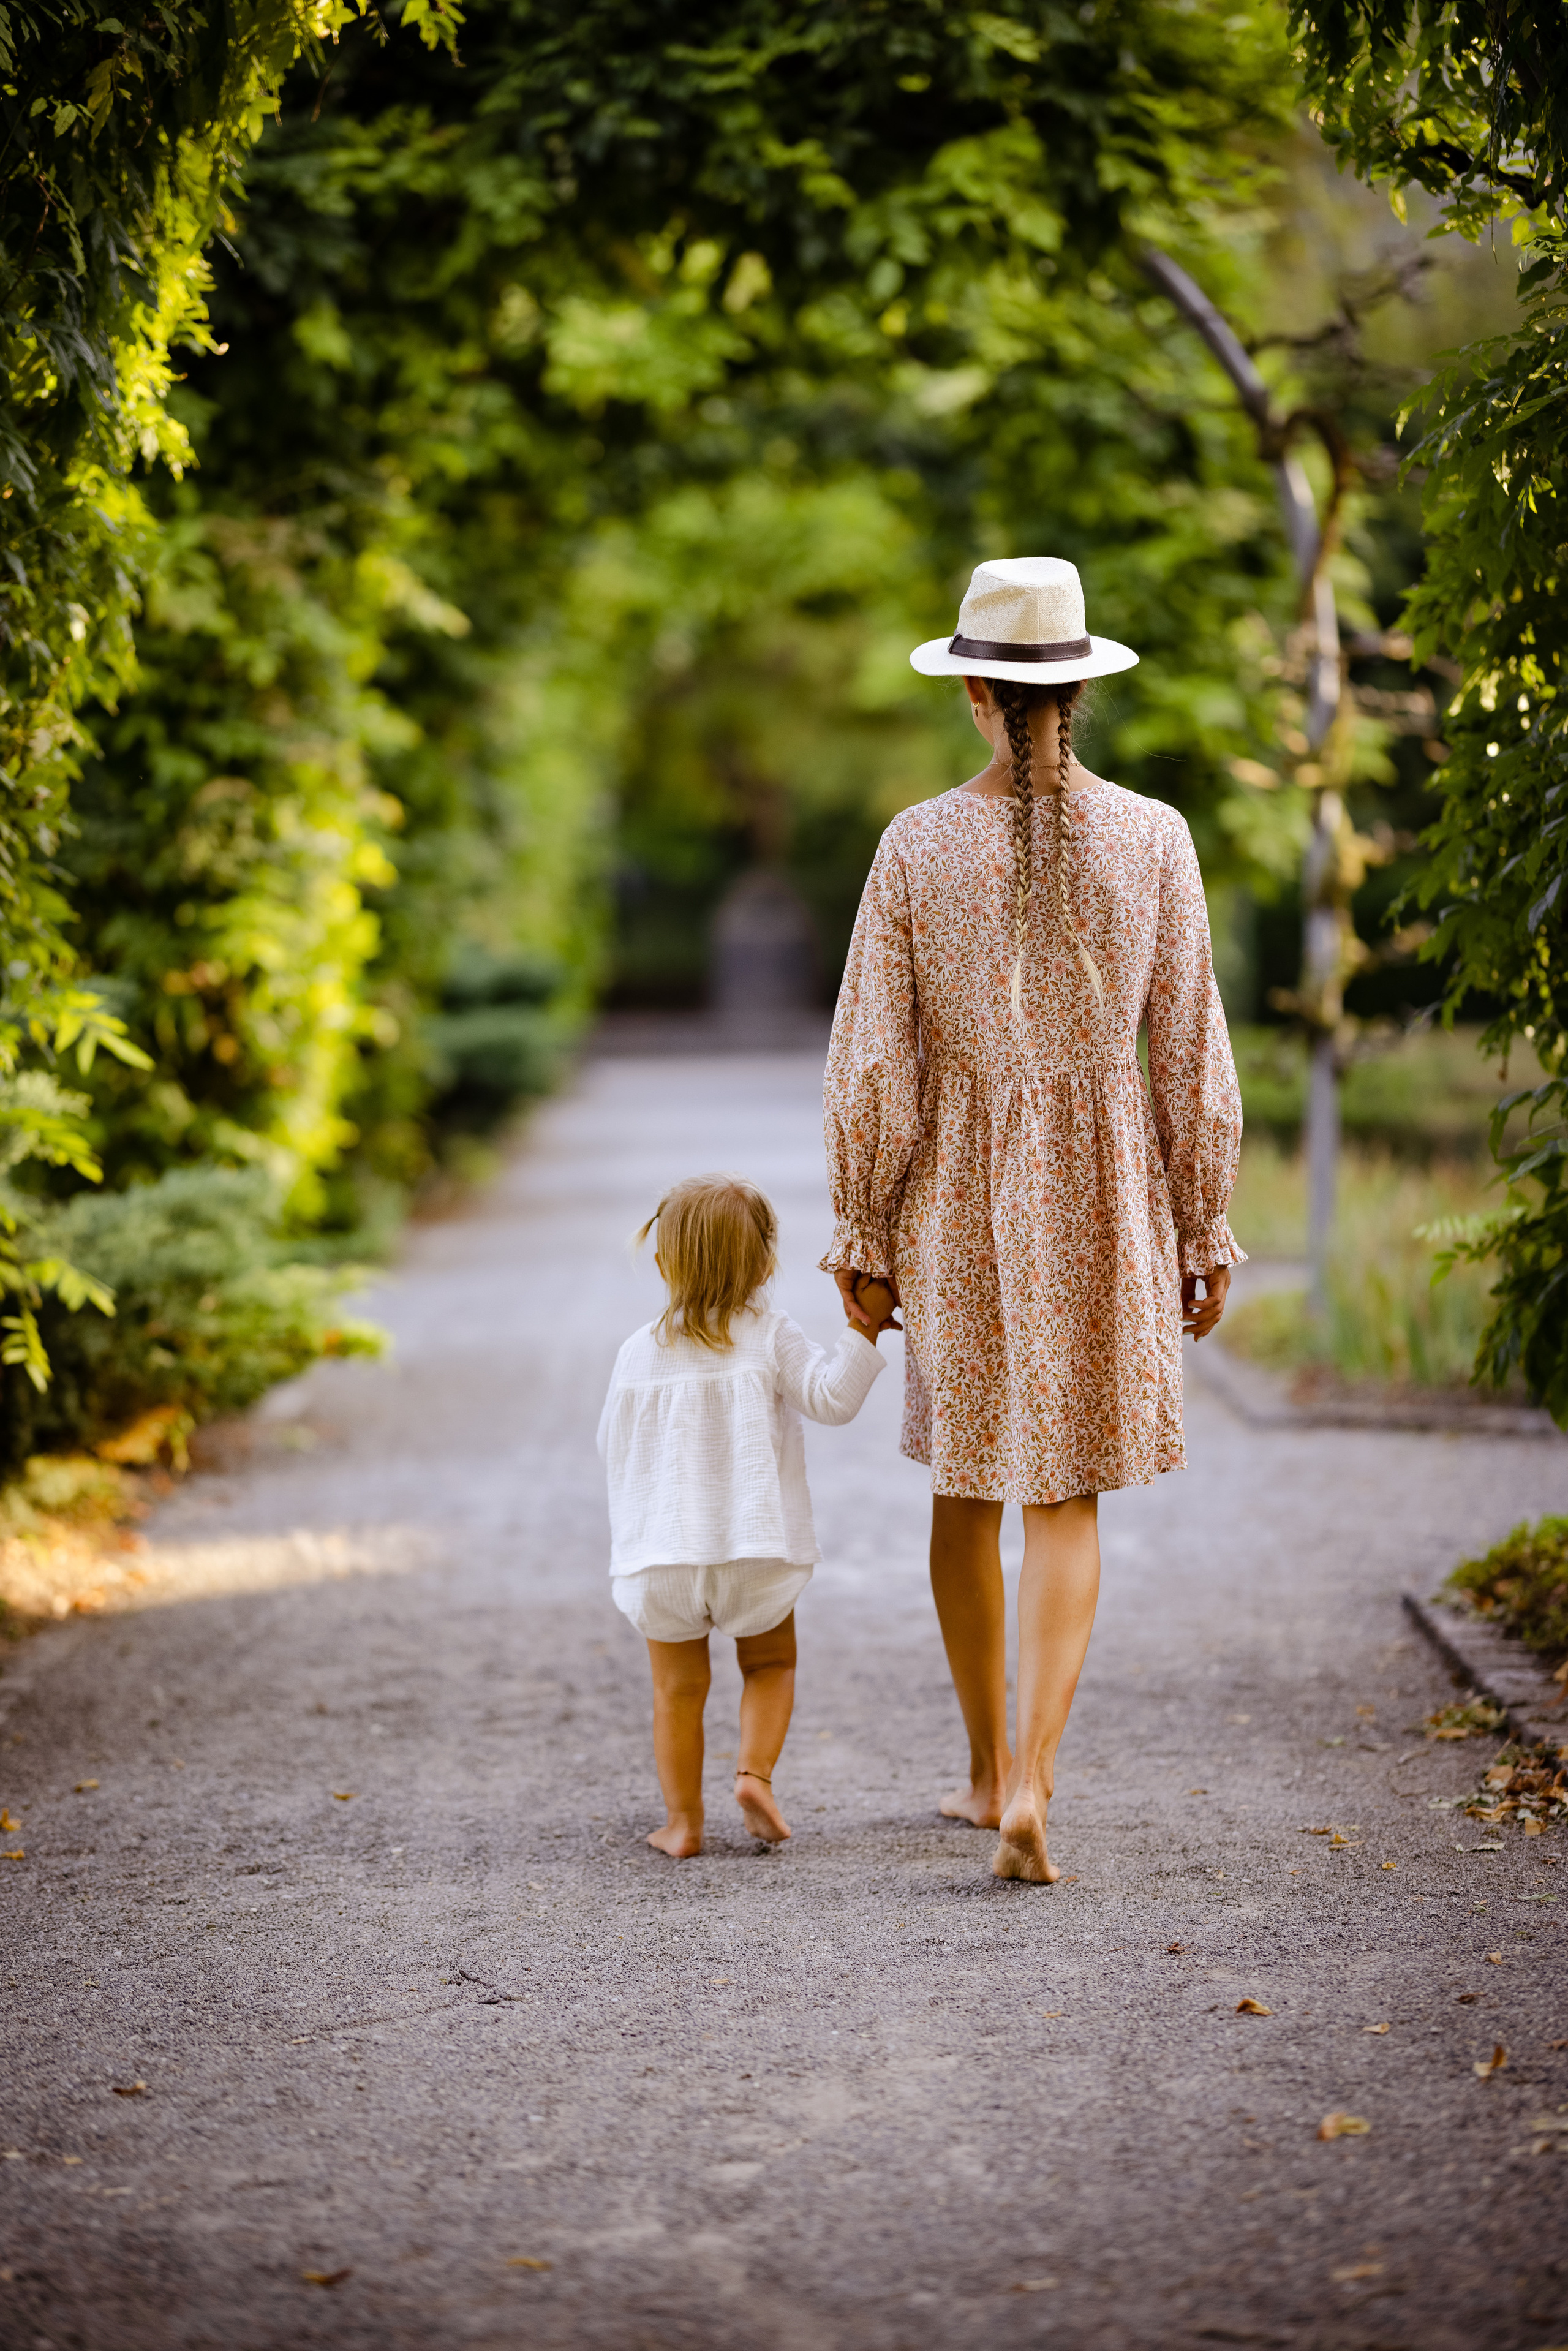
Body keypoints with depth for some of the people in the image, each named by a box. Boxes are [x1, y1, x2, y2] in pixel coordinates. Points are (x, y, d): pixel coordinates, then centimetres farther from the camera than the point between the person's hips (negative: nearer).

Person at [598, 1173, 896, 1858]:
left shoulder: (639, 1352, 5)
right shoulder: (771, 1338, -4)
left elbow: (613, 1444, 13)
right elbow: (831, 1399, -13)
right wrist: (865, 1330, -10)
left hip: (661, 1557, 1)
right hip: (756, 1547, -1)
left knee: (678, 1687, 13)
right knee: (770, 1664, 20)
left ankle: (682, 1820, 12)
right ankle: (756, 1771, -2)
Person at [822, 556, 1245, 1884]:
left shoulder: (918, 846, -8)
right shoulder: (1152, 840, -7)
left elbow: (875, 1059, -7)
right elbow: (1193, 1054, -3)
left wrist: (860, 1232, 3)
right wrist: (1206, 1236, 6)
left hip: (959, 1199, 0)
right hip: (1104, 1197, 0)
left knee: (967, 1482, 18)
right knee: (1065, 1498, 5)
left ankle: (990, 1769, 28)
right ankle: (1031, 1784, -12)